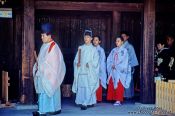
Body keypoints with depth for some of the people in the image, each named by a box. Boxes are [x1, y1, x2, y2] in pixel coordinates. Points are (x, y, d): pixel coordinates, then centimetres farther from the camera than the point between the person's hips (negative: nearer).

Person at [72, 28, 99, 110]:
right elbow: (76, 59, 12)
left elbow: (96, 61, -2)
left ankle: (85, 103, -12)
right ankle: (90, 102, 12)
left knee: (88, 87, -10)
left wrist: (89, 64, -17)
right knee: (80, 87, 1)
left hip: (90, 72, -4)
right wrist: (77, 63, -7)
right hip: (81, 71, 4)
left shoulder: (93, 49, 3)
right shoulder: (80, 48, 13)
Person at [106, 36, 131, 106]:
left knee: (119, 86, -7)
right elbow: (109, 59, 11)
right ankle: (114, 99, 8)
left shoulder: (124, 50, -1)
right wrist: (112, 65, -6)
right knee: (111, 85, 1)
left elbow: (125, 61, -8)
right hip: (113, 71, 5)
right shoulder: (113, 50, 14)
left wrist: (116, 66, -10)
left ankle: (118, 100, -4)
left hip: (120, 72, -5)